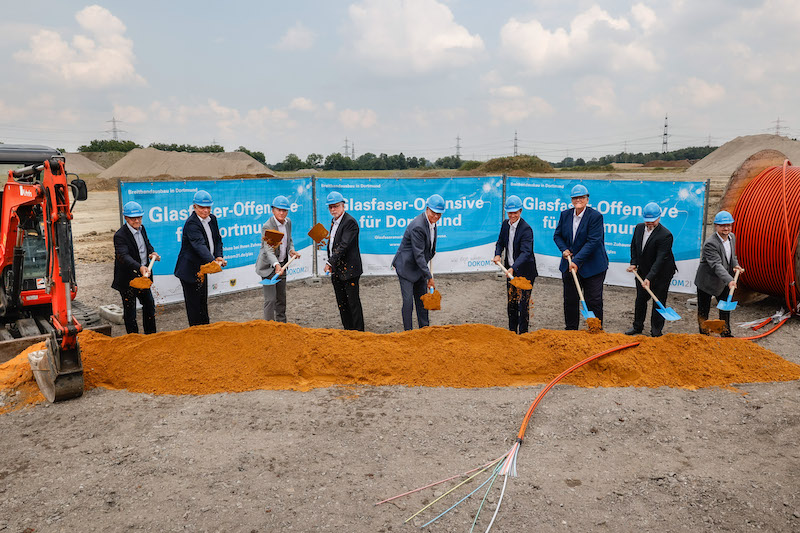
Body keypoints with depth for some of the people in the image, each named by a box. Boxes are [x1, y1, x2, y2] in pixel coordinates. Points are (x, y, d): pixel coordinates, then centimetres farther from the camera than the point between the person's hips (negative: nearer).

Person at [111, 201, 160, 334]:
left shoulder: (141, 229, 3)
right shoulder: (120, 235, -20)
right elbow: (124, 256, -33)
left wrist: (151, 253, -2)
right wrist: (140, 267, -48)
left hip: (143, 276, 8)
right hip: (128, 280, -8)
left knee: (150, 305, 18)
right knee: (130, 311, 6)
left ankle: (151, 335, 34)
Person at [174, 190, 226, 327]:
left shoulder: (212, 219, 4)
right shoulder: (191, 223, -21)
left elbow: (217, 240, 10)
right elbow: (199, 245, -34)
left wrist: (219, 256, -9)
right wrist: (213, 261, -47)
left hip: (202, 268, 8)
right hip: (190, 270, -8)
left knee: (203, 301, 20)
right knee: (194, 304, 1)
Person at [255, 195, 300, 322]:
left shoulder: (288, 222, 0)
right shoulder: (267, 227, -23)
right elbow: (268, 250, -34)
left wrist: (291, 250, -2)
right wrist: (276, 265, -49)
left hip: (282, 264, 7)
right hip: (269, 266, -7)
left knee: (281, 297, 17)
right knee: (270, 299, -7)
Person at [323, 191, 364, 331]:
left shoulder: (350, 222, -14)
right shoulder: (333, 221, 15)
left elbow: (344, 245, -22)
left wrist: (330, 262, -24)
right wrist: (330, 264, 13)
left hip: (349, 270, -9)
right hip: (336, 270, 9)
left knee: (353, 302, -3)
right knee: (341, 303, 13)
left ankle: (358, 332, 6)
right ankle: (347, 330, 23)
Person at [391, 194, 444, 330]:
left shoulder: (432, 221, 1)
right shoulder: (417, 226, -27)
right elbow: (418, 255, -26)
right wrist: (429, 277, -24)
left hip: (419, 267, 9)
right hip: (406, 267, -9)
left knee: (422, 299, 13)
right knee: (408, 301, -7)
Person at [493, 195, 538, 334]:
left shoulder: (526, 229, -19)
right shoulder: (505, 224, 3)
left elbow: (525, 252, -28)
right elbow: (500, 242, 15)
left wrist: (513, 268, -41)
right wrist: (497, 254, -6)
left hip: (524, 272, -7)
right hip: (511, 270, 7)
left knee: (523, 304, -3)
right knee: (511, 303, 14)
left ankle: (523, 334, 8)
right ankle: (512, 332, 26)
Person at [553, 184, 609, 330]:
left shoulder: (595, 216, -12)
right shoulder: (565, 215, 5)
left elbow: (593, 241, -18)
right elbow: (557, 235, 14)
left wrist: (577, 261, -22)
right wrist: (564, 249, -6)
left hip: (591, 267, -5)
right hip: (569, 265, 5)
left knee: (594, 301, 0)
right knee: (570, 300, 12)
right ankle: (570, 330, 26)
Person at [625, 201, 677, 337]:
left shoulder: (665, 235, -23)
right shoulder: (639, 227, -3)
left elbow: (660, 259, -28)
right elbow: (634, 246, 13)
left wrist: (649, 278, -34)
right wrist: (633, 263, 1)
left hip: (661, 274, -6)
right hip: (643, 271, 6)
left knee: (659, 302, 3)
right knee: (640, 299, 16)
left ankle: (656, 332, 15)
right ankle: (637, 326, 33)